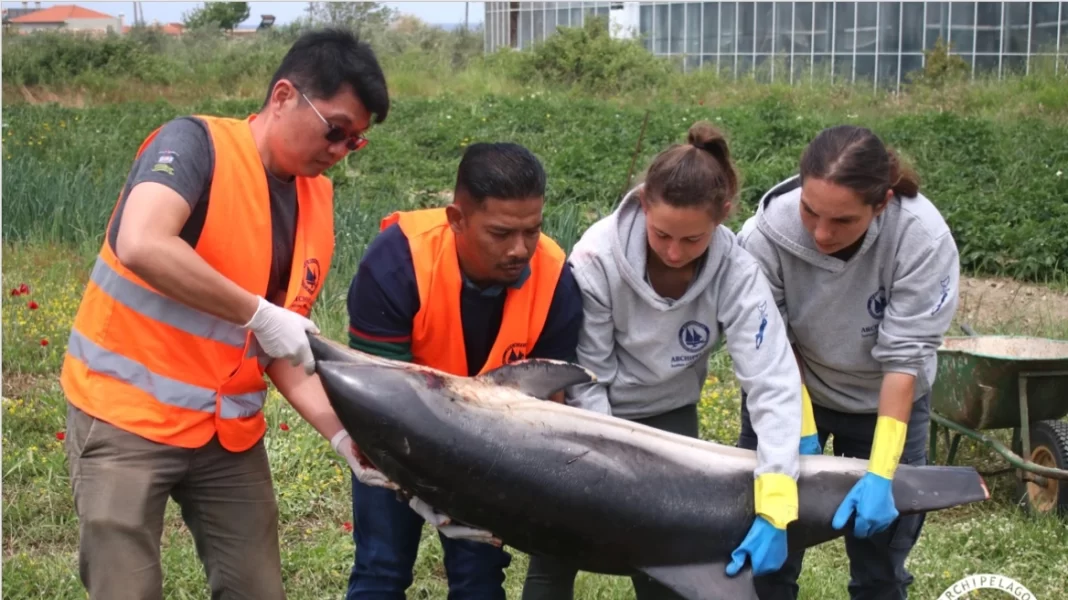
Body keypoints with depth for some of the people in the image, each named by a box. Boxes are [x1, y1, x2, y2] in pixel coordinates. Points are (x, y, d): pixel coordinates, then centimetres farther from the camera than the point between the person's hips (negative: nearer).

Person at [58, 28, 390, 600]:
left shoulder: (316, 205, 5)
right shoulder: (196, 143, -15)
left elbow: (285, 345, 5)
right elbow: (142, 246, -33)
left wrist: (344, 431, -9)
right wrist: (259, 314, -28)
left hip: (229, 430, 6)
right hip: (125, 414, -6)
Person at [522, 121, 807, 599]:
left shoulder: (736, 274, -25)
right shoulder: (598, 256, -28)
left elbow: (774, 383, -31)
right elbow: (586, 377, -20)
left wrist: (774, 508, -41)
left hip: (666, 417, 1)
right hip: (589, 415, -1)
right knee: (555, 551, 1)